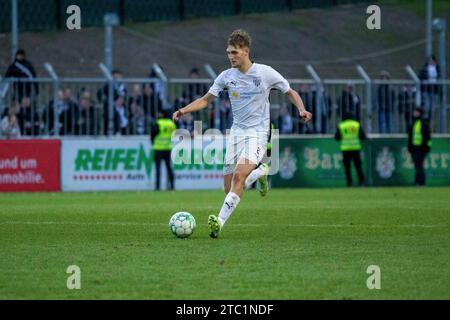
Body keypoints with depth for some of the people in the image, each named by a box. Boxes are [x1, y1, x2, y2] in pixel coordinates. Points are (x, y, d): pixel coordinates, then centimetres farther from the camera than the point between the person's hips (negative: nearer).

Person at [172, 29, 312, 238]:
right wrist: (184, 110, -7)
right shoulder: (227, 76, 2)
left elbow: (290, 93, 5)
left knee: (239, 175, -25)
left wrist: (302, 110, -14)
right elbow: (206, 100, 9)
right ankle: (259, 172, 34)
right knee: (229, 187, 2)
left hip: (257, 132, -4)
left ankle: (220, 222, -28)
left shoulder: (265, 73, -6)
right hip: (236, 131, 5)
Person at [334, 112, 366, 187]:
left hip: (346, 149, -1)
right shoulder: (357, 125, 4)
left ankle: (349, 183, -5)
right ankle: (361, 181, -3)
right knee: (358, 166, 6)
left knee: (347, 167, 2)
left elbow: (337, 137, 2)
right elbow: (363, 136, 2)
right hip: (356, 148, 1)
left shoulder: (341, 126, 2)